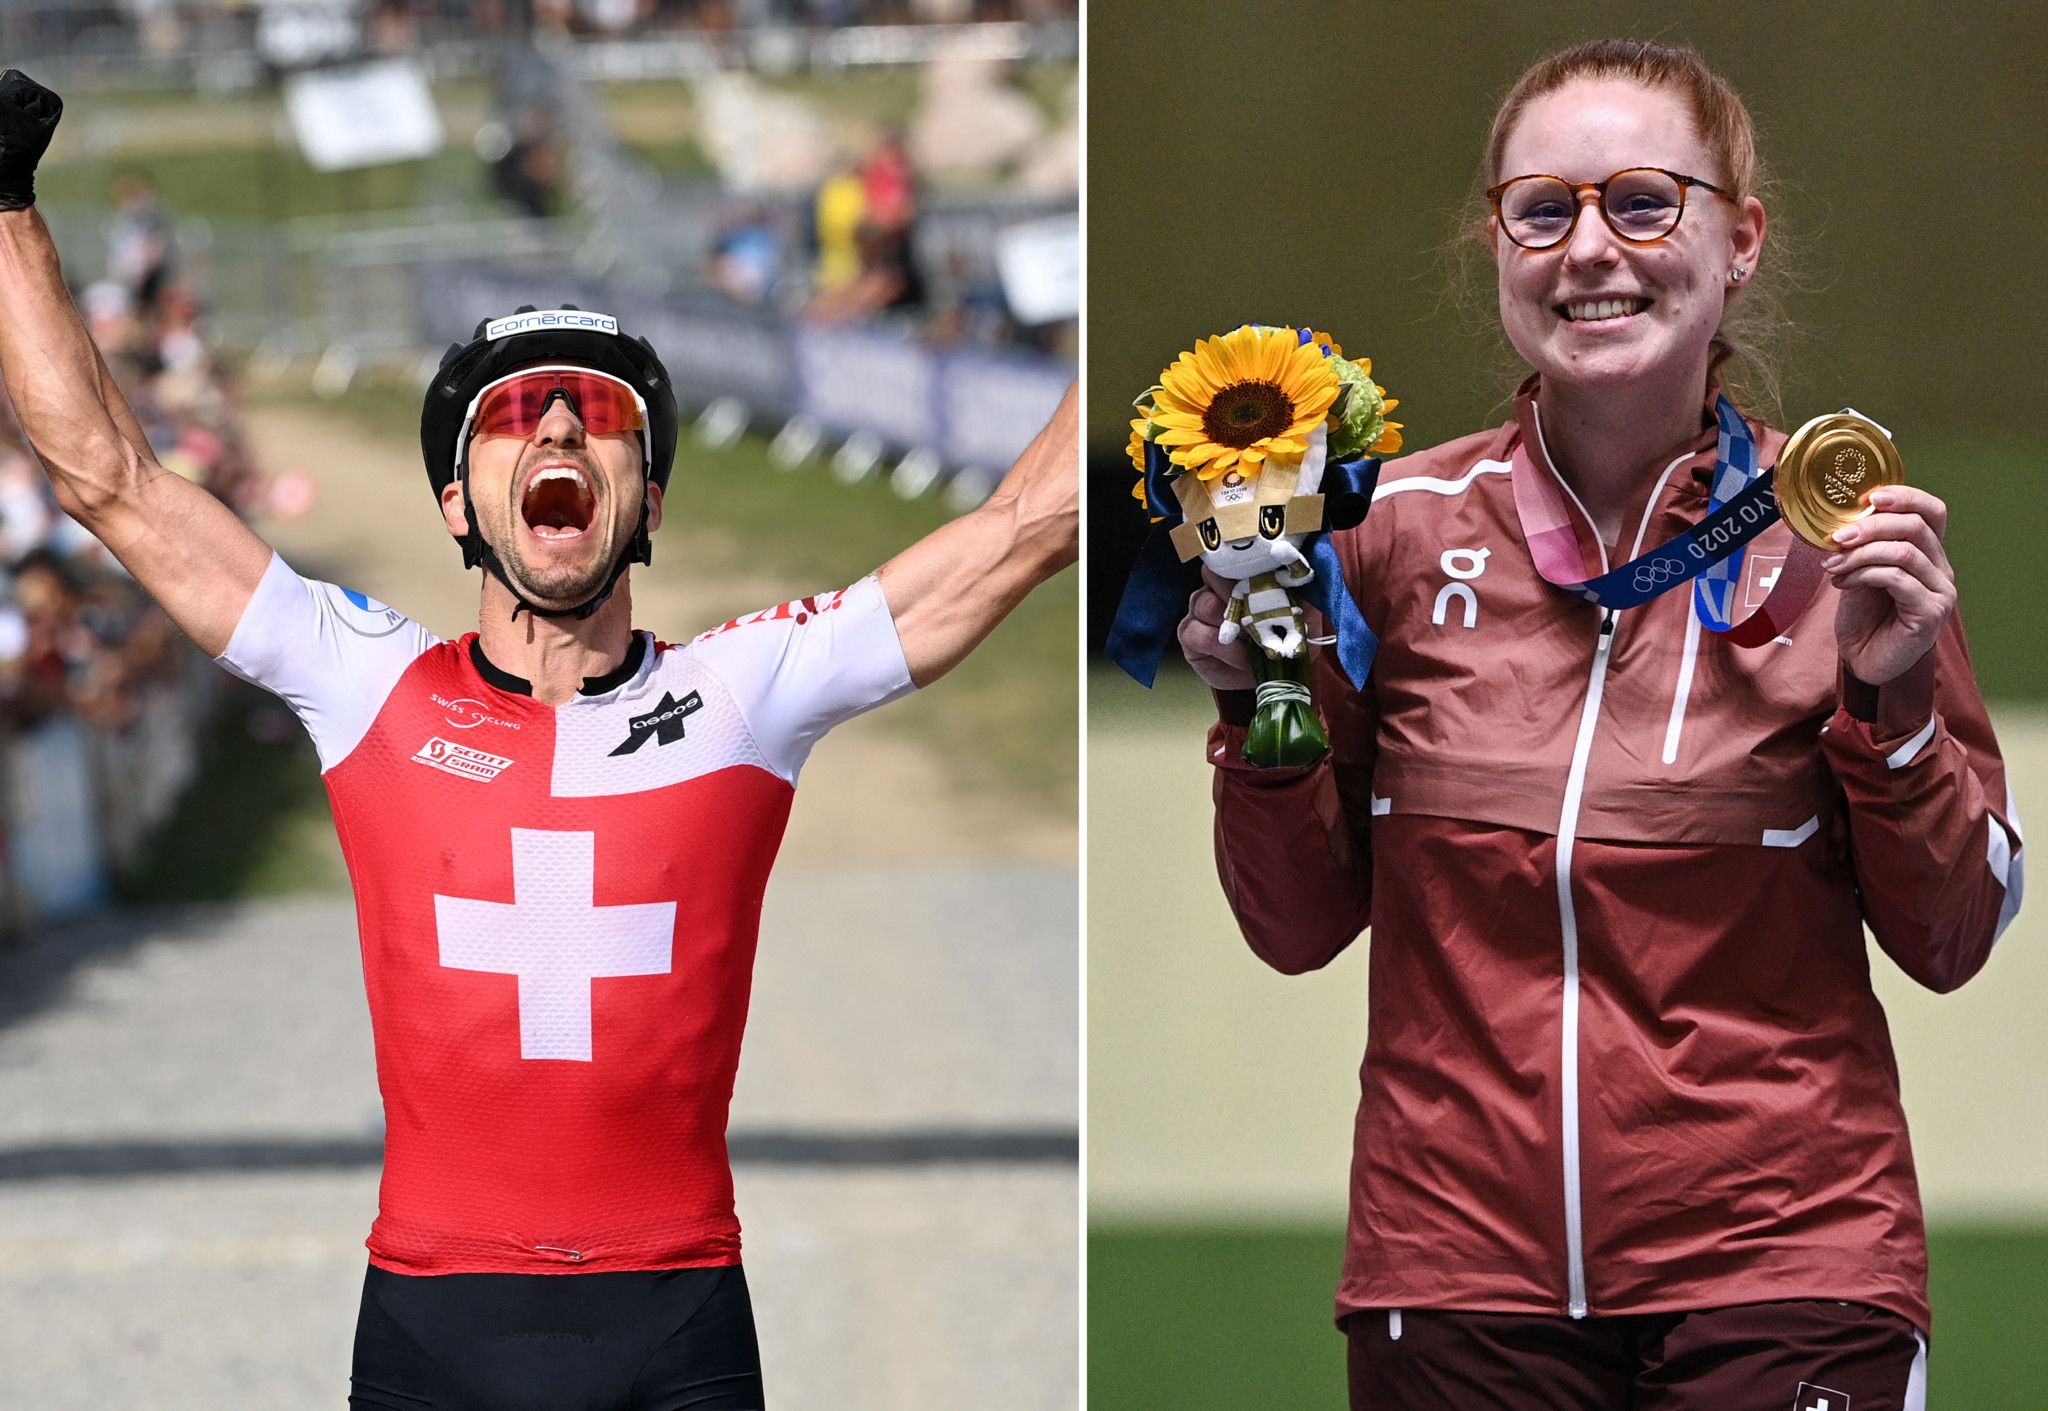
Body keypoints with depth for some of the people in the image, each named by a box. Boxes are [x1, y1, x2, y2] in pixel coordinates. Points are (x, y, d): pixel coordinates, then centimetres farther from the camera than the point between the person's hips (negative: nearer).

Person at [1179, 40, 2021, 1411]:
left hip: (1783, 1260, -1)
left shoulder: (1841, 537, -2)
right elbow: (1301, 926, 9)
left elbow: (1951, 938, 2)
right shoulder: (1401, 527, 1)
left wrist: (1888, 699, -12)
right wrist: (1261, 704, -7)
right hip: (1458, 1269, 2)